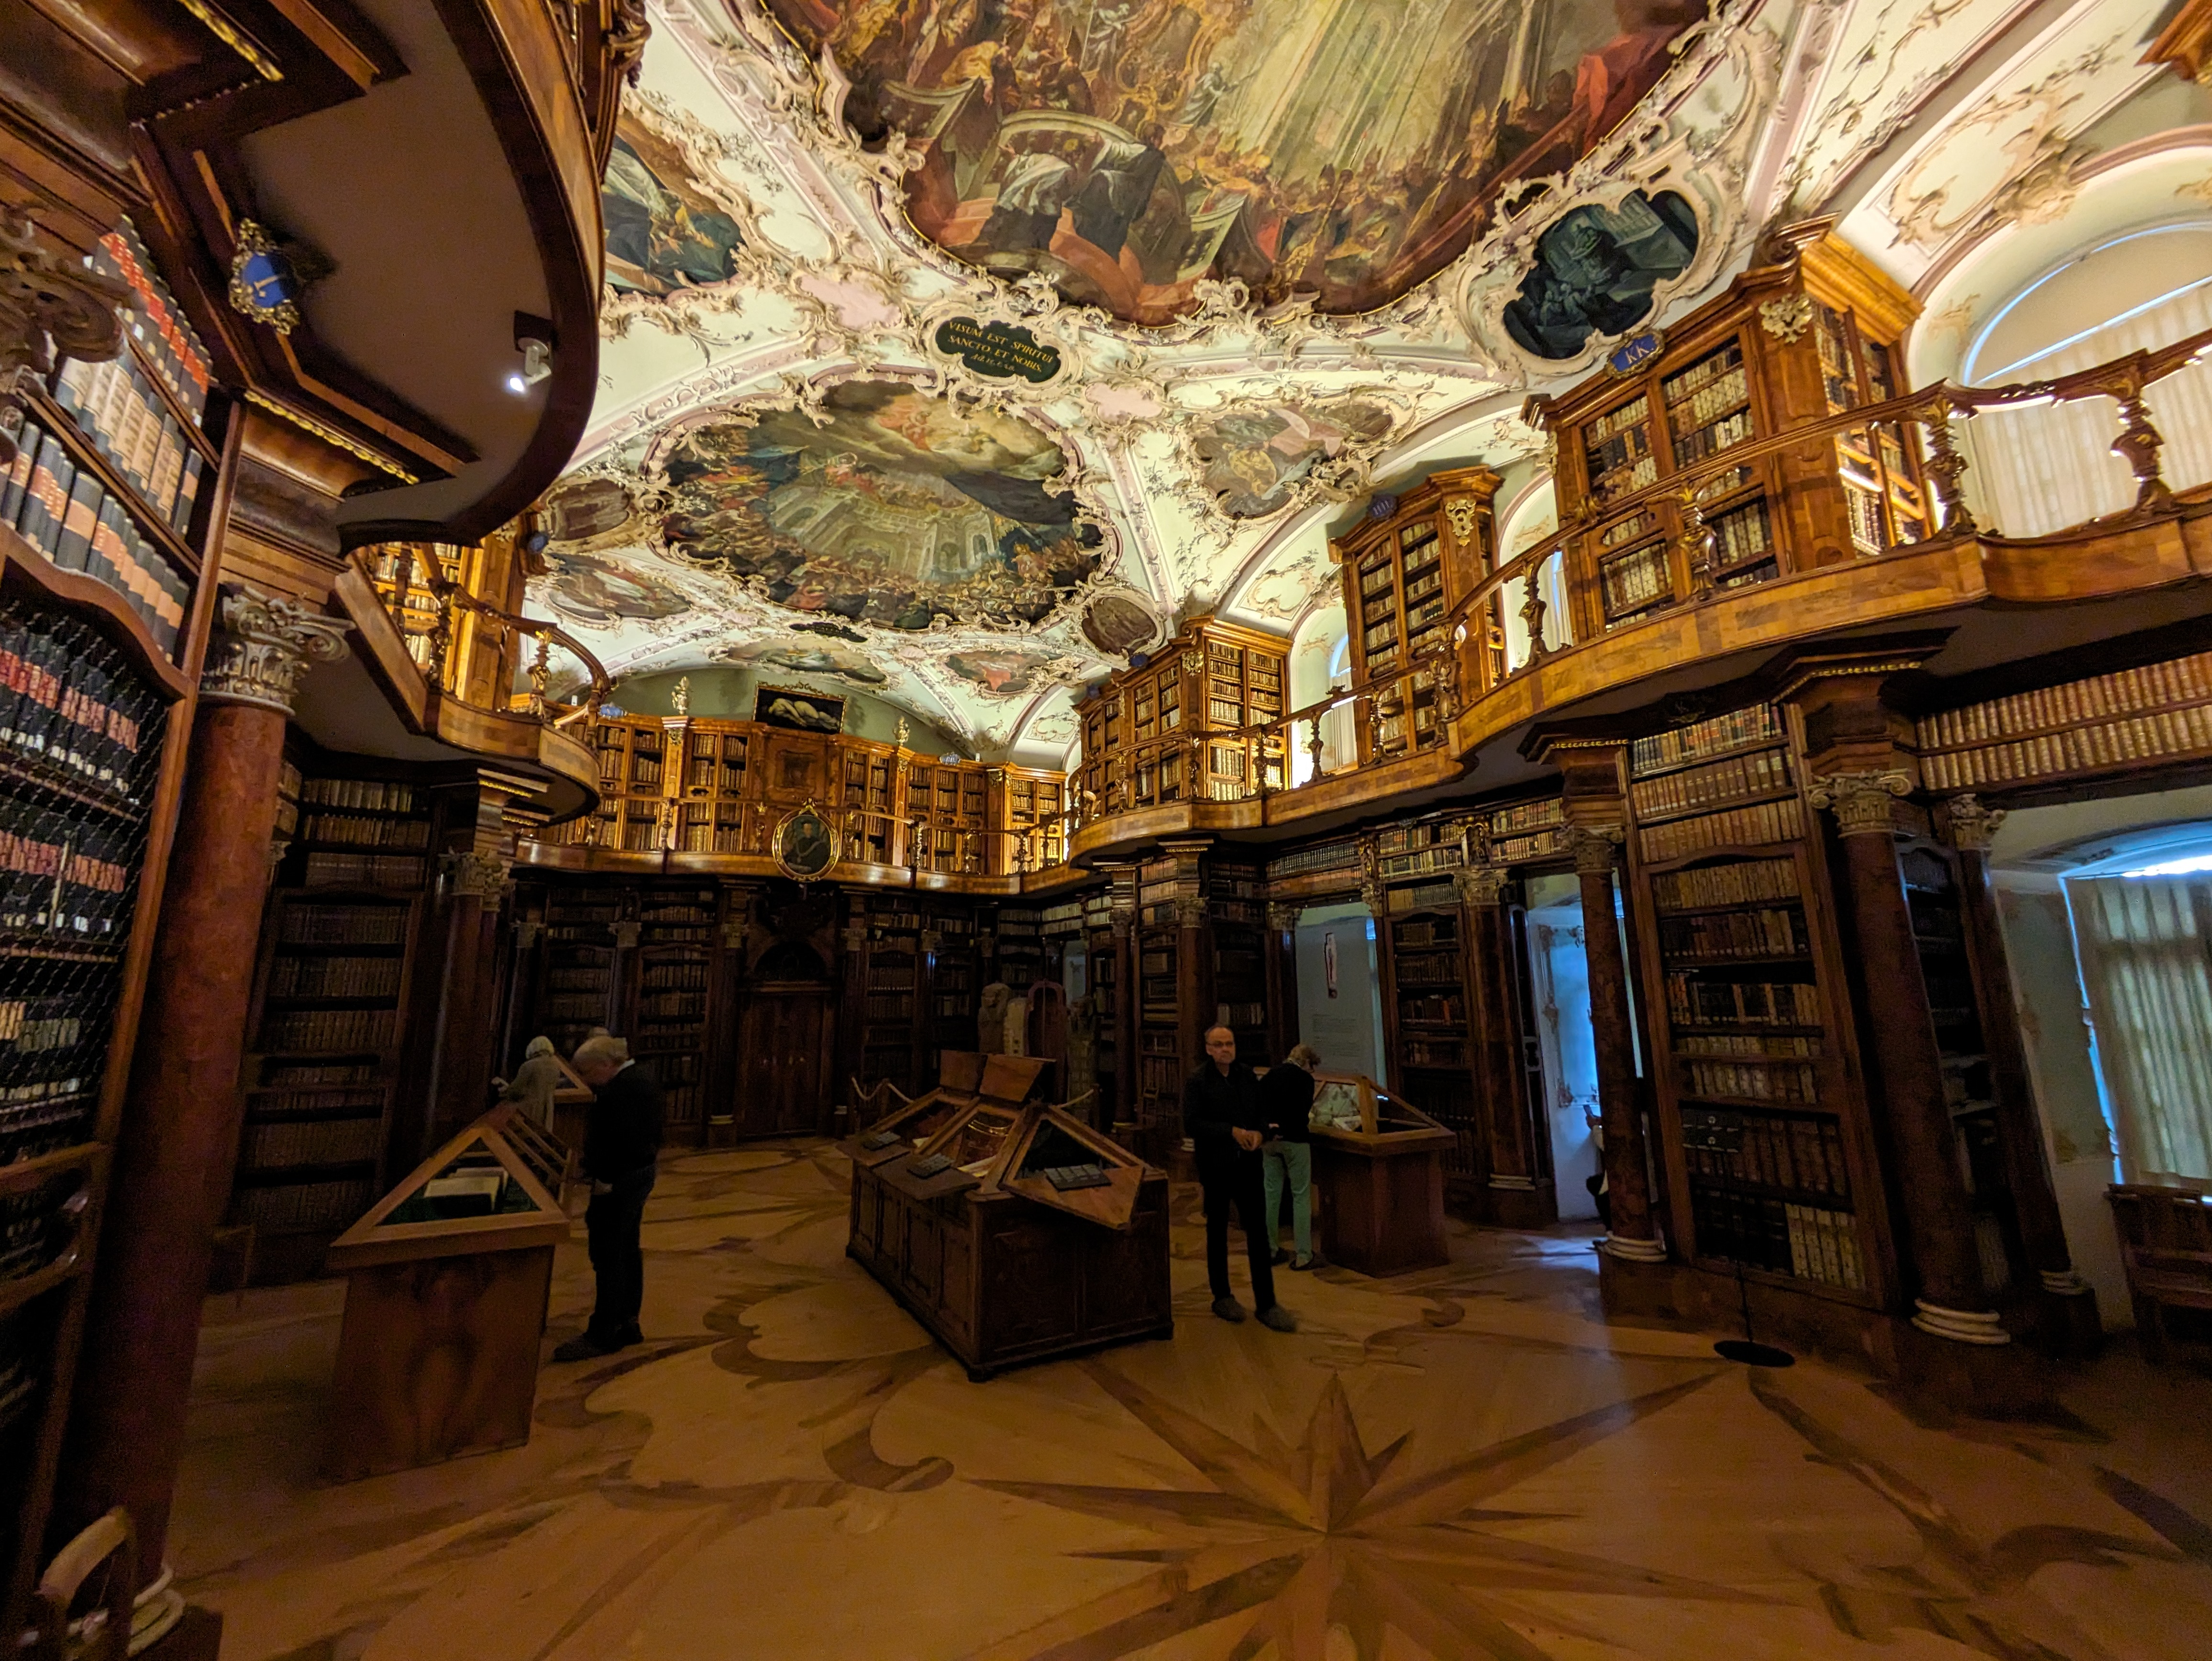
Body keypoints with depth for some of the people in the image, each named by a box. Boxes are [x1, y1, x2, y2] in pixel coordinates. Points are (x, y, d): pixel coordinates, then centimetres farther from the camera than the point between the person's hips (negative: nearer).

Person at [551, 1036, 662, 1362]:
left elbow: (619, 1139, -26)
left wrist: (604, 1181, -21)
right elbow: (651, 1132, 19)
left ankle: (602, 1334, 6)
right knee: (628, 1251, 16)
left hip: (619, 1179, -11)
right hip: (642, 1172, 11)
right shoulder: (643, 1079, 12)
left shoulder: (620, 1088, -21)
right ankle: (627, 1324, 25)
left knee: (609, 1256, -2)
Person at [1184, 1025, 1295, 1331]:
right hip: (1216, 1166, -3)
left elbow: (1263, 1110, 12)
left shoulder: (1247, 1075, 3)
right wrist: (1232, 1131, -24)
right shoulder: (1196, 1081, -11)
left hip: (1247, 1164, 3)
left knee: (1258, 1232, 4)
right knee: (1217, 1231, 12)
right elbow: (1192, 1123, -18)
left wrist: (1258, 1131, -9)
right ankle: (1222, 1297, 29)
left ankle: (1267, 1304, 13)